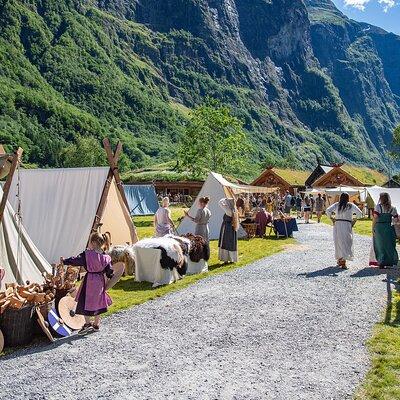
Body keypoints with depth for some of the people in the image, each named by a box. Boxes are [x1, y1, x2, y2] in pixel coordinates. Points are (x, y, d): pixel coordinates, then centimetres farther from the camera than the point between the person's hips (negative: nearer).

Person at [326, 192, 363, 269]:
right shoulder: (351, 206, 0)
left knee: (339, 243, 15)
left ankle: (339, 260, 26)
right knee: (346, 243, 0)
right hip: (347, 225, -2)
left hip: (337, 225, 2)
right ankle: (343, 262, -13)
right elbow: (359, 213, -6)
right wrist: (354, 220, 2)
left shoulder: (336, 205, 3)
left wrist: (332, 219, 2)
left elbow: (328, 211, -7)